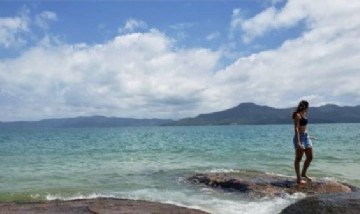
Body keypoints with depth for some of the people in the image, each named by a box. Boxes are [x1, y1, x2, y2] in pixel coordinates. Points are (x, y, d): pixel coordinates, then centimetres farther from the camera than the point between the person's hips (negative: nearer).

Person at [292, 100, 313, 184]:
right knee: (298, 158, -1)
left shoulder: (303, 114, 14)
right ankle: (299, 178, 6)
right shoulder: (297, 115, -14)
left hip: (306, 137, 9)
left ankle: (303, 174, 27)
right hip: (300, 137, -9)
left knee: (310, 157, 12)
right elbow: (296, 128, -21)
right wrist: (298, 141, -28)